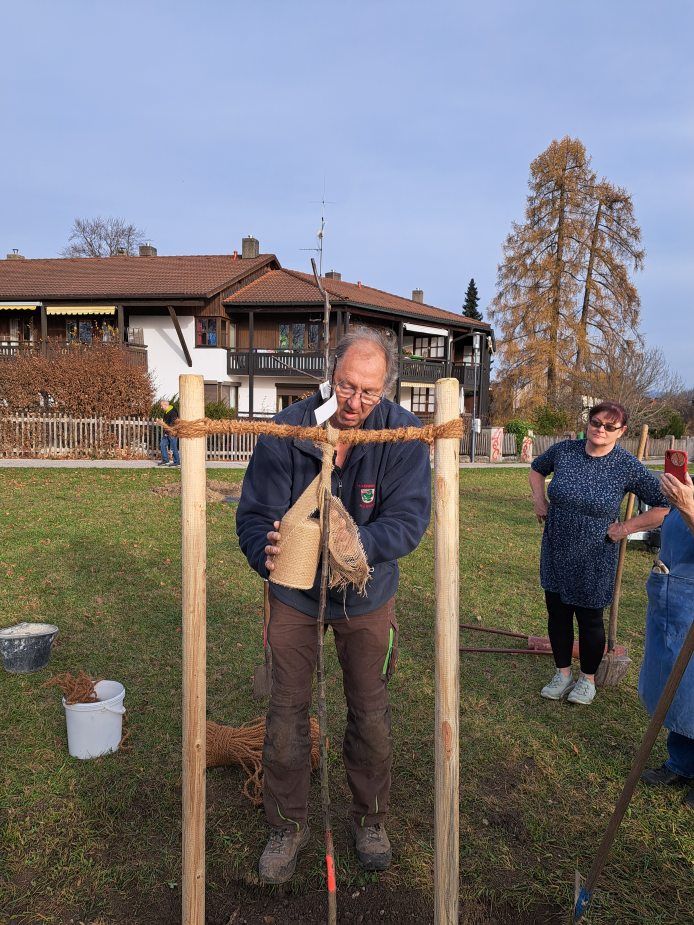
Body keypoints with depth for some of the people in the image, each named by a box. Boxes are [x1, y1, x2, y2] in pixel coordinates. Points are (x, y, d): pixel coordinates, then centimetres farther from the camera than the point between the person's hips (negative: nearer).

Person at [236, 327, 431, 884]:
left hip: (367, 594, 0)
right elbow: (255, 514, -18)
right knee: (287, 712, 7)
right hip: (294, 593, 0)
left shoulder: (404, 434, -21)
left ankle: (371, 819, 38)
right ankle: (289, 827, 30)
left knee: (371, 713, 13)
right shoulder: (287, 430, -21)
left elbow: (408, 520, -24)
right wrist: (268, 553, -40)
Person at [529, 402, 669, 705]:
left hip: (594, 559, -3)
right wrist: (540, 500, 4)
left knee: (589, 618, 10)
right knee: (557, 612, 13)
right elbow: (537, 469, 17)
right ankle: (563, 674, 33)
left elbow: (665, 506, -11)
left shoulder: (628, 466, -15)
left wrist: (626, 527, -12)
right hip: (556, 552, 4)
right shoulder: (563, 450, -6)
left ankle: (587, 679, 32)